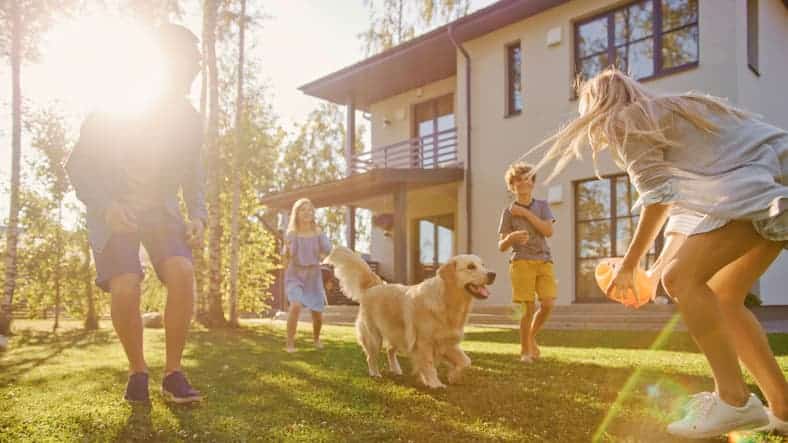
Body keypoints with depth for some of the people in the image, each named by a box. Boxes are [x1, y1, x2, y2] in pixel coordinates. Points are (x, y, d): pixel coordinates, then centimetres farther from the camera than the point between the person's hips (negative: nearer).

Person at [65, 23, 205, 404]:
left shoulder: (188, 119, -3)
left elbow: (193, 177, 9)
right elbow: (78, 165, -8)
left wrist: (198, 217, -8)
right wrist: (105, 206, -25)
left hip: (161, 208, 2)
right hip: (113, 210, -2)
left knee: (182, 273, -25)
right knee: (125, 289, -23)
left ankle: (173, 373, -11)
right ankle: (137, 371, 2)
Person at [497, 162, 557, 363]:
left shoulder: (542, 205, 11)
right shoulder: (508, 212, 4)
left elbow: (549, 231, -5)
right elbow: (502, 246, 2)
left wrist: (526, 213, -8)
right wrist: (511, 237, -21)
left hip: (544, 261, 2)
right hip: (522, 262, -2)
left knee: (548, 304, -10)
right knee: (528, 308, -8)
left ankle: (531, 336, 17)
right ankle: (525, 349, 9)